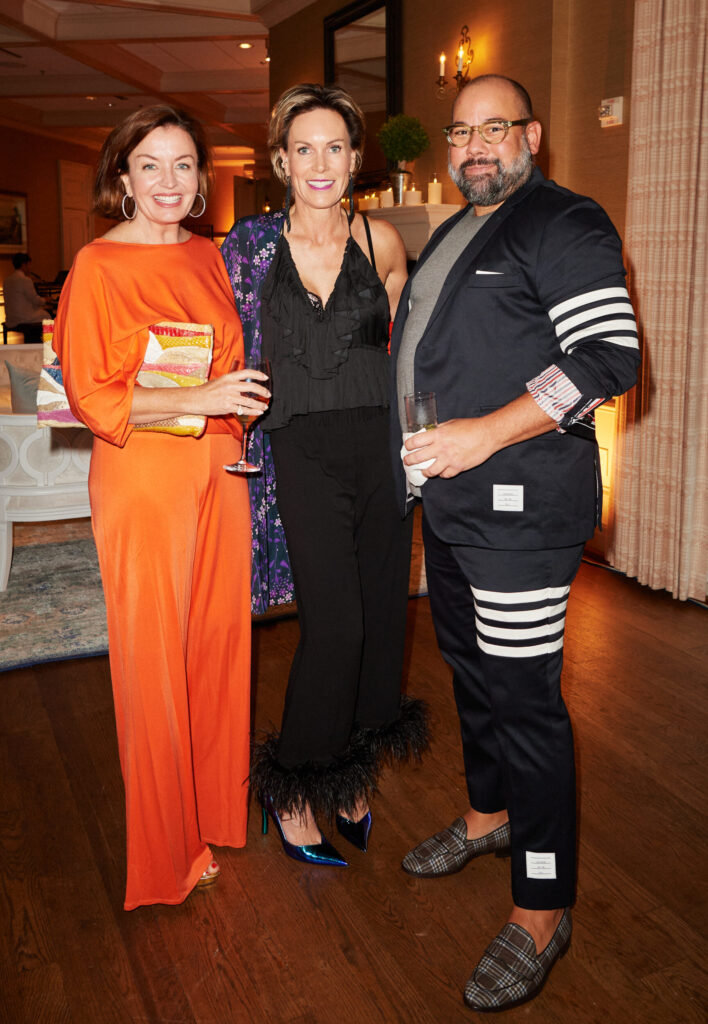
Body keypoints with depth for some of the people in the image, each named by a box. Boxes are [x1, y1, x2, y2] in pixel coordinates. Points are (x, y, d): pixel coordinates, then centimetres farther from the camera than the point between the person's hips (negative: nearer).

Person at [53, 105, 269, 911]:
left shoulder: (208, 257, 12)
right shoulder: (98, 264, -6)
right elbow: (89, 396, -10)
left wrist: (245, 396, 5)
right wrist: (197, 399, -19)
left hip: (218, 468, 6)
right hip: (143, 476, -6)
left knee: (219, 636, 12)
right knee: (154, 655, 2)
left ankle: (217, 807, 31)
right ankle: (166, 845, 20)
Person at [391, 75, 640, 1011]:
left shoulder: (564, 224, -9)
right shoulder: (451, 235, 19)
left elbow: (611, 355, -18)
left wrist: (485, 432, -24)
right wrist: (418, 446, 14)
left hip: (519, 507, -9)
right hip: (447, 502, 9)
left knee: (523, 695, -5)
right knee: (469, 666, 19)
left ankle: (541, 913, 9)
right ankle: (487, 816, 41)